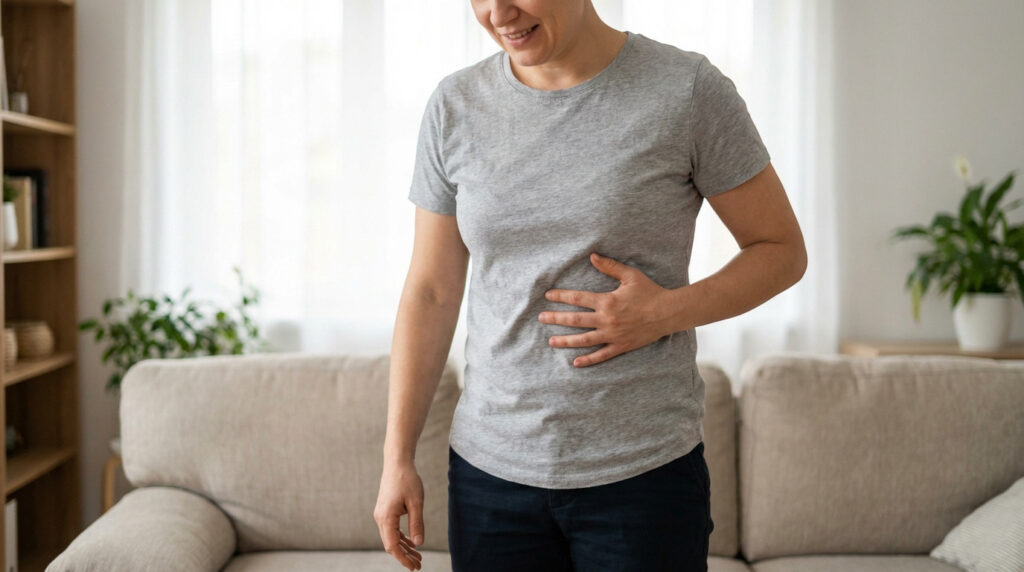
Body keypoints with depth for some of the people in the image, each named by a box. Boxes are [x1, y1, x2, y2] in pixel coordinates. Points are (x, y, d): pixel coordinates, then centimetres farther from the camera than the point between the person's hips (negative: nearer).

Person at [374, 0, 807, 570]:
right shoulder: (455, 105, 3)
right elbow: (431, 292, 5)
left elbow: (783, 250, 0)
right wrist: (398, 455, 3)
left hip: (645, 472, -2)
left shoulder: (689, 89, -7)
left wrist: (665, 312, -16)